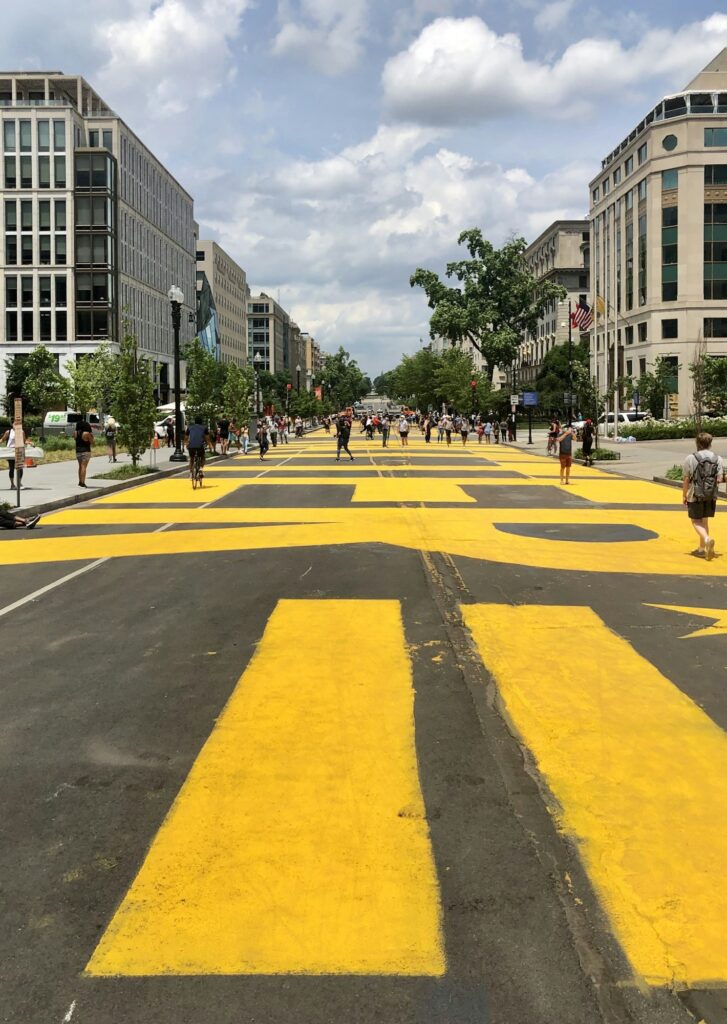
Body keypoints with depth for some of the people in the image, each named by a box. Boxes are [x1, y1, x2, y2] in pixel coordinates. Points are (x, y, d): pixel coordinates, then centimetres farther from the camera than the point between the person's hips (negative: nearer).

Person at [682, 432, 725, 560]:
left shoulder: (691, 458, -10)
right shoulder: (717, 458, -1)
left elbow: (686, 479, -8)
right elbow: (719, 479, -5)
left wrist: (684, 495, 4)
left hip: (695, 495, -4)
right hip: (711, 496, 4)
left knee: (696, 521, 5)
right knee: (705, 521, 16)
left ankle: (707, 539, -22)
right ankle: (702, 549, 20)